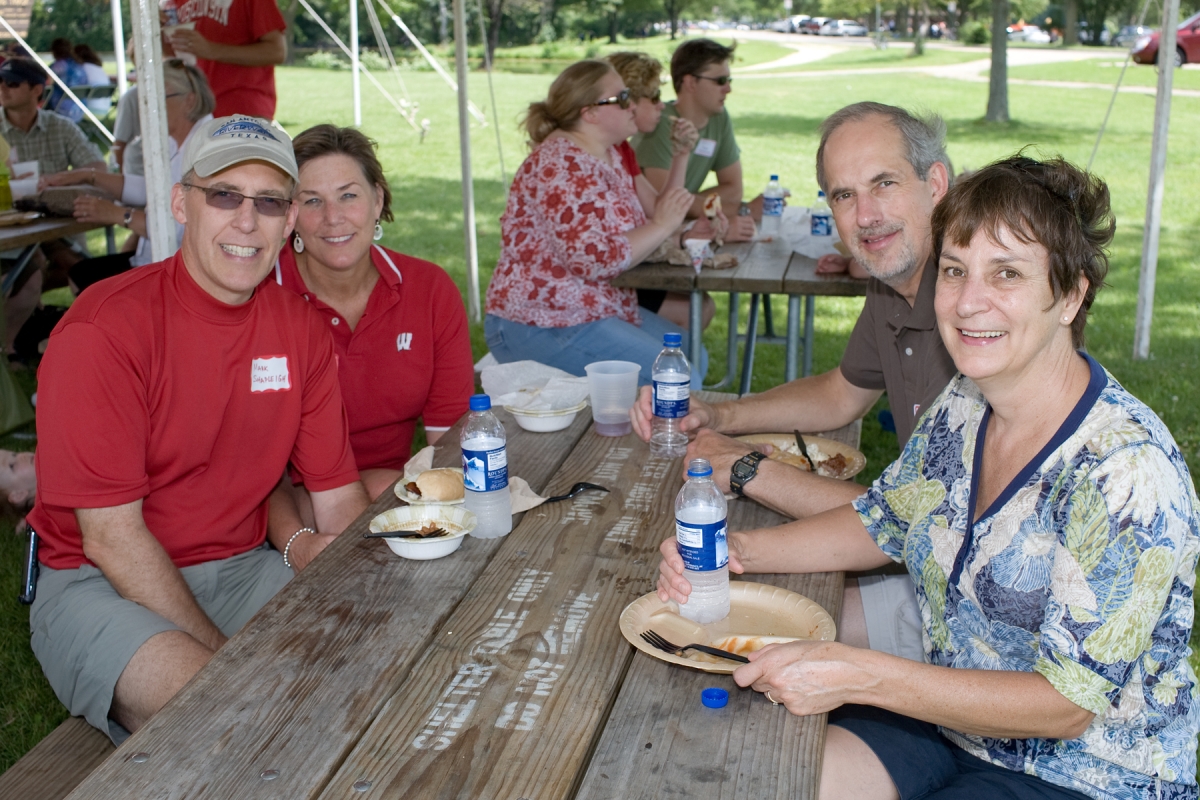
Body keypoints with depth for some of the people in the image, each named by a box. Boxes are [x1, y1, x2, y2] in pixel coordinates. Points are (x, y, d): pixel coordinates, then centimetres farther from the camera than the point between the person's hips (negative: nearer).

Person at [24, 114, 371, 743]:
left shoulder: (300, 329, 1)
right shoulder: (102, 330, -16)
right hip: (100, 583, -5)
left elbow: (336, 493, 4)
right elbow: (109, 535, -17)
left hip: (240, 569, 5)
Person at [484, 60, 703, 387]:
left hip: (601, 309, 11)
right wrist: (661, 226, -18)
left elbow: (624, 232, 14)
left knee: (694, 356, 10)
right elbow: (593, 259, -28)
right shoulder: (561, 166, -19)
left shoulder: (609, 155, 12)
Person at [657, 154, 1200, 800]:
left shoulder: (1128, 473, -26)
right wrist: (735, 551, -5)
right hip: (950, 717, 6)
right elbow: (880, 523, 11)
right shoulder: (966, 406, -4)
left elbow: (1065, 704, -23)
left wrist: (858, 675, -30)